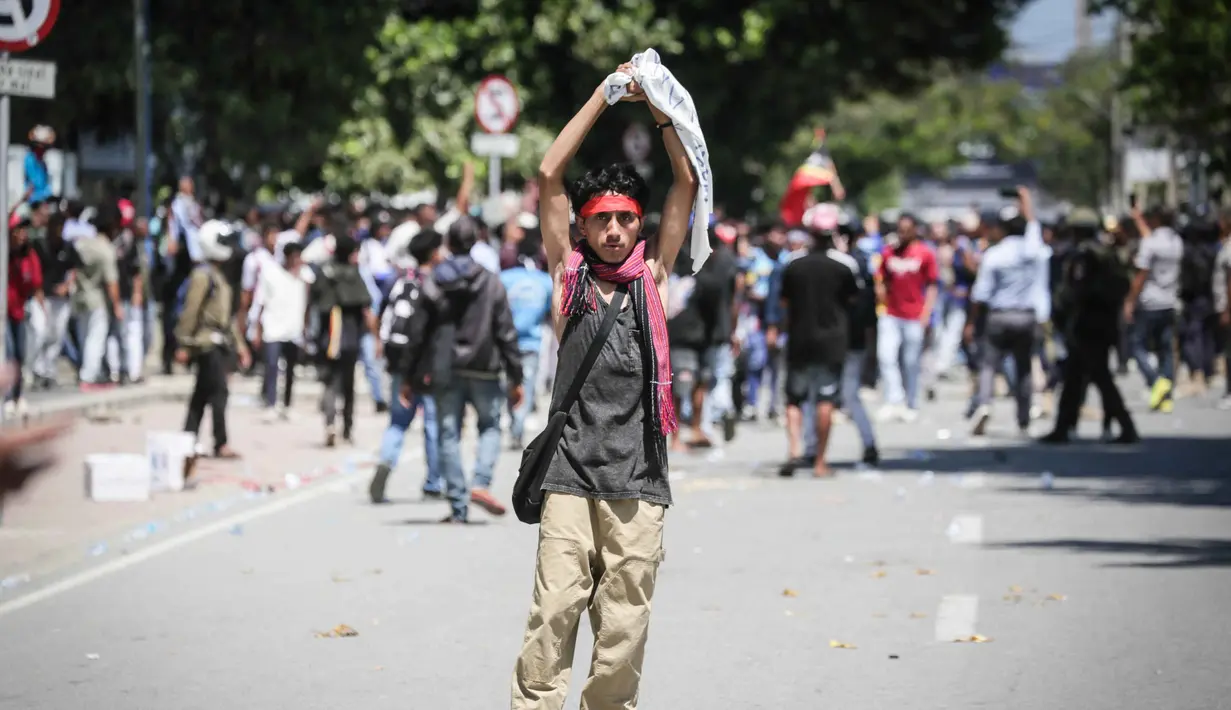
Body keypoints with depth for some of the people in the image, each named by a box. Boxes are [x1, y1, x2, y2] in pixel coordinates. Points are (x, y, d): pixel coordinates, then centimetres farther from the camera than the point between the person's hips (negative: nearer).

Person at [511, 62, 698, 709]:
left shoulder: (652, 276, 12)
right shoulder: (569, 274, 10)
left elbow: (687, 182, 10)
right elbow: (549, 176, 4)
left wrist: (657, 103, 7)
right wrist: (605, 96, 7)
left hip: (638, 479, 1)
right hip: (572, 472, -1)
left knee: (624, 626, 1)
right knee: (553, 614, -10)